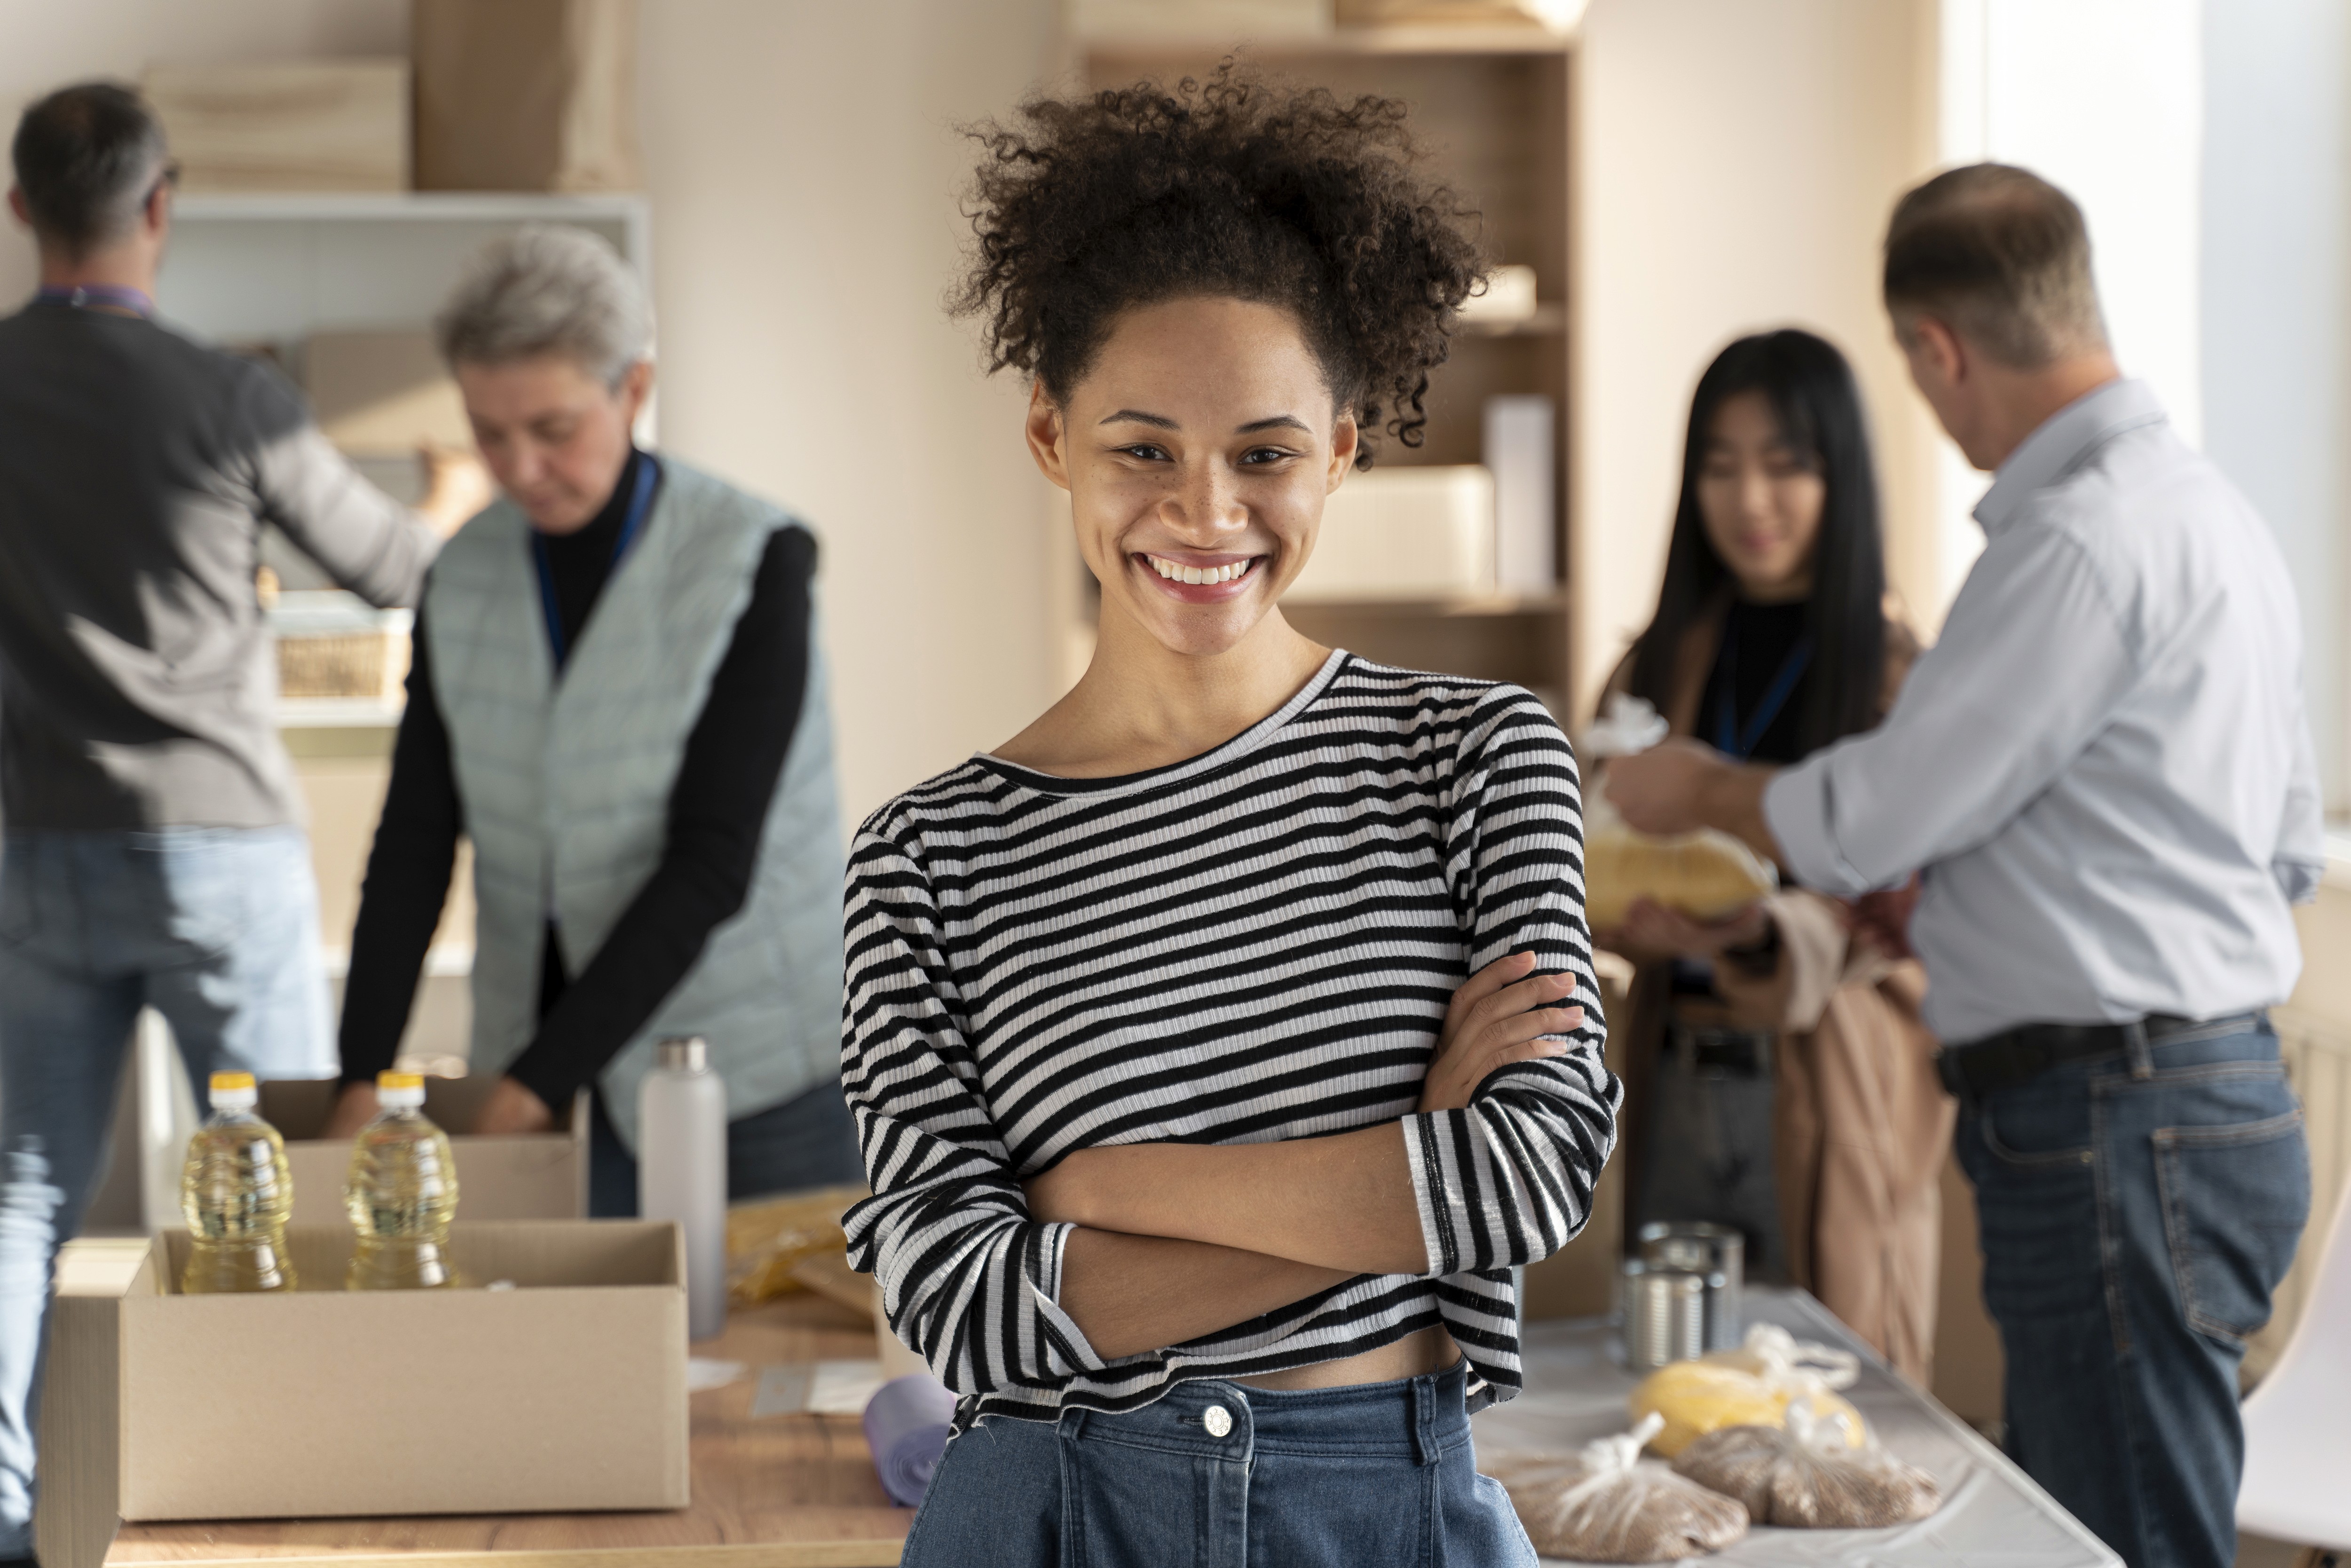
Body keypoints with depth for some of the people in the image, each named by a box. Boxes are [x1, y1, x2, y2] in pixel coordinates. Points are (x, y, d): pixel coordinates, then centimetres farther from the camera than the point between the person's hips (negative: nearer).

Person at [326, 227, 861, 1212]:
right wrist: (362, 1077, -10)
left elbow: (711, 863, -17)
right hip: (552, 1085, 4)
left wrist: (536, 1081, -19)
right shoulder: (467, 578, 4)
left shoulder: (753, 565, -12)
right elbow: (415, 841, 1)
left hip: (755, 1090, -4)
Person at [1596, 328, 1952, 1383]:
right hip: (1678, 1084, 4)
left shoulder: (1896, 672, -3)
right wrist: (1643, 915, -15)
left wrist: (1762, 933, -27)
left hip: (1830, 1092, -4)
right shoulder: (1660, 664, 12)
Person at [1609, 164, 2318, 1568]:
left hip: (2116, 1125, -10)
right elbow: (2290, 848, 23)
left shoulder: (2085, 540, -16)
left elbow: (1869, 823, -14)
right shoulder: (2208, 508, 17)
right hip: (2216, 1094, 10)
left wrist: (1700, 791, 7)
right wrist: (1953, 887, 26)